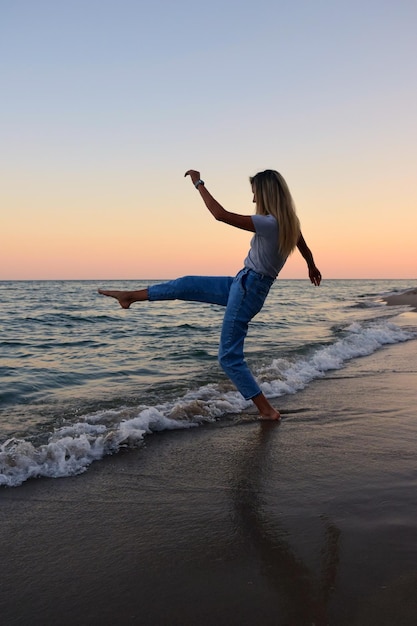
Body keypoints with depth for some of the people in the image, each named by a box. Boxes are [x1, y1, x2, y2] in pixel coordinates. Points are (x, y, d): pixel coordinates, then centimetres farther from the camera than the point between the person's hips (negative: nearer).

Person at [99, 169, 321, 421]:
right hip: (243, 284, 9)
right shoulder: (290, 221, 2)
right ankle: (131, 296, 29)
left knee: (230, 356, -1)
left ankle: (267, 410, 6)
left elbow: (221, 214, -28)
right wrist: (312, 268, 43)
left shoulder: (270, 223, -25)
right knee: (186, 284, 16)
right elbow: (305, 249, 23)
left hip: (247, 290, -9)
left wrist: (199, 183, -15)